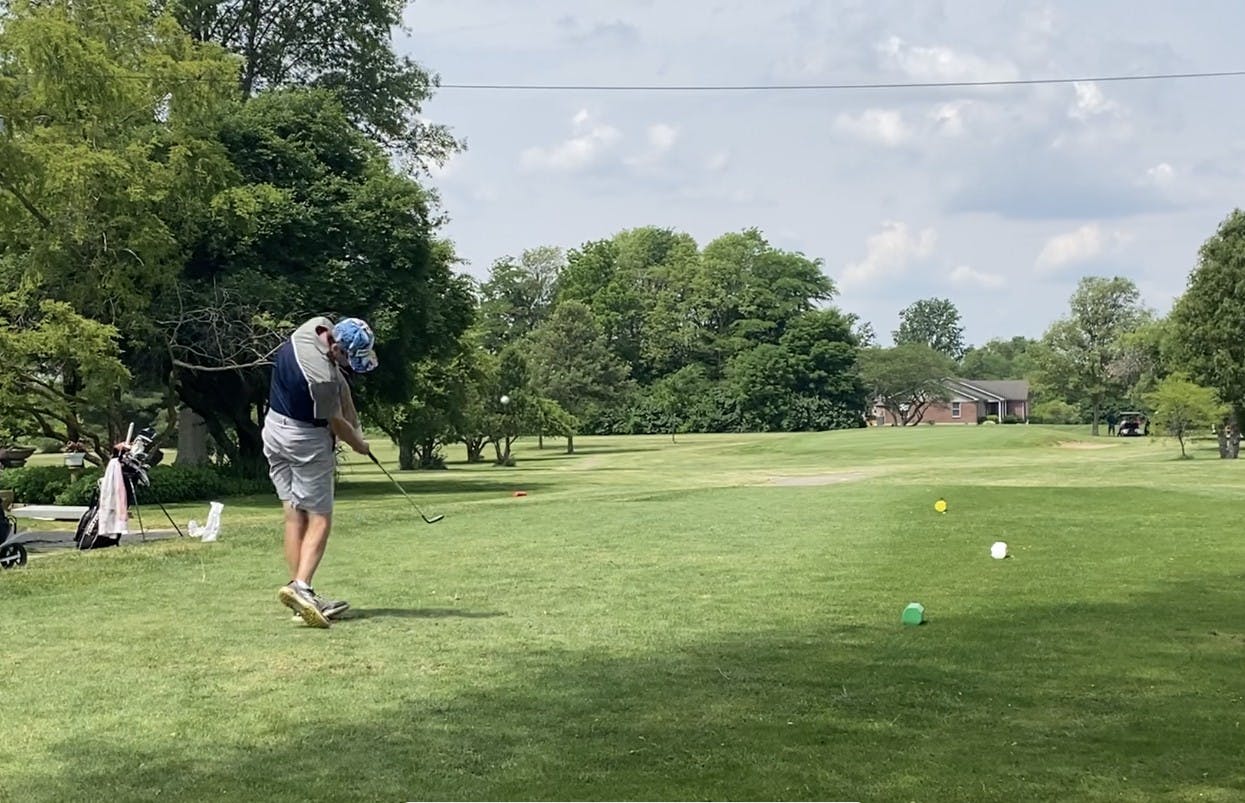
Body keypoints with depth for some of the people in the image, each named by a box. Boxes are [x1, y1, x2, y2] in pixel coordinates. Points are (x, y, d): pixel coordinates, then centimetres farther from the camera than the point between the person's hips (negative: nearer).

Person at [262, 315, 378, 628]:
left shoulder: (319, 325, -6)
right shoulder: (323, 378, -31)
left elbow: (341, 383, 5)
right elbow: (337, 423, -13)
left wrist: (354, 423, 0)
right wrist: (359, 445, 6)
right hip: (307, 441, -9)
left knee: (294, 516, 8)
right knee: (319, 520, -6)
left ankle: (300, 593, 9)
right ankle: (300, 587, -20)